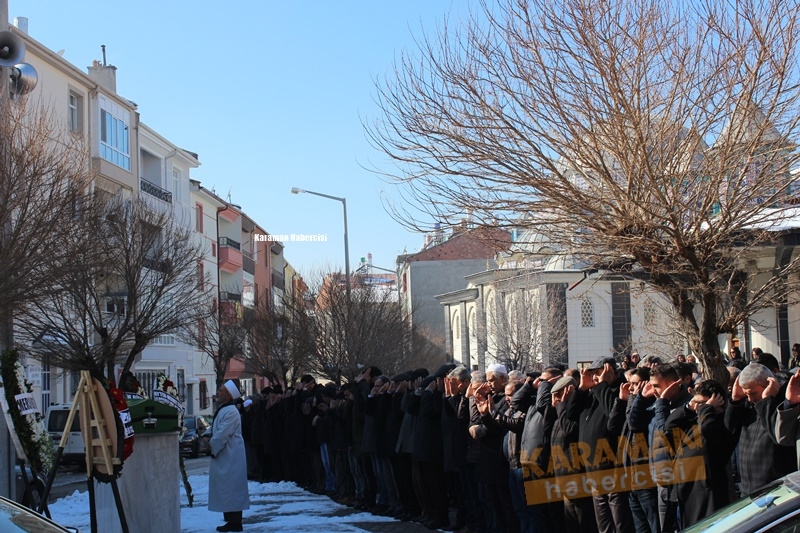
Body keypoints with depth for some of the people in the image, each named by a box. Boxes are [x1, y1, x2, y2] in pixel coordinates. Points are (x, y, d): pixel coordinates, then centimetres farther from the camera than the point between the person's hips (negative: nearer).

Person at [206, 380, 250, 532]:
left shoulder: (231, 411, -19)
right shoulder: (223, 410, 14)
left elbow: (222, 434, -22)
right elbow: (215, 428, 22)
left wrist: (211, 446, -9)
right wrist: (207, 437, 4)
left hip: (230, 458, -10)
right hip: (224, 457, 10)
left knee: (230, 490, -6)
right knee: (226, 490, 13)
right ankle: (232, 521, 18)